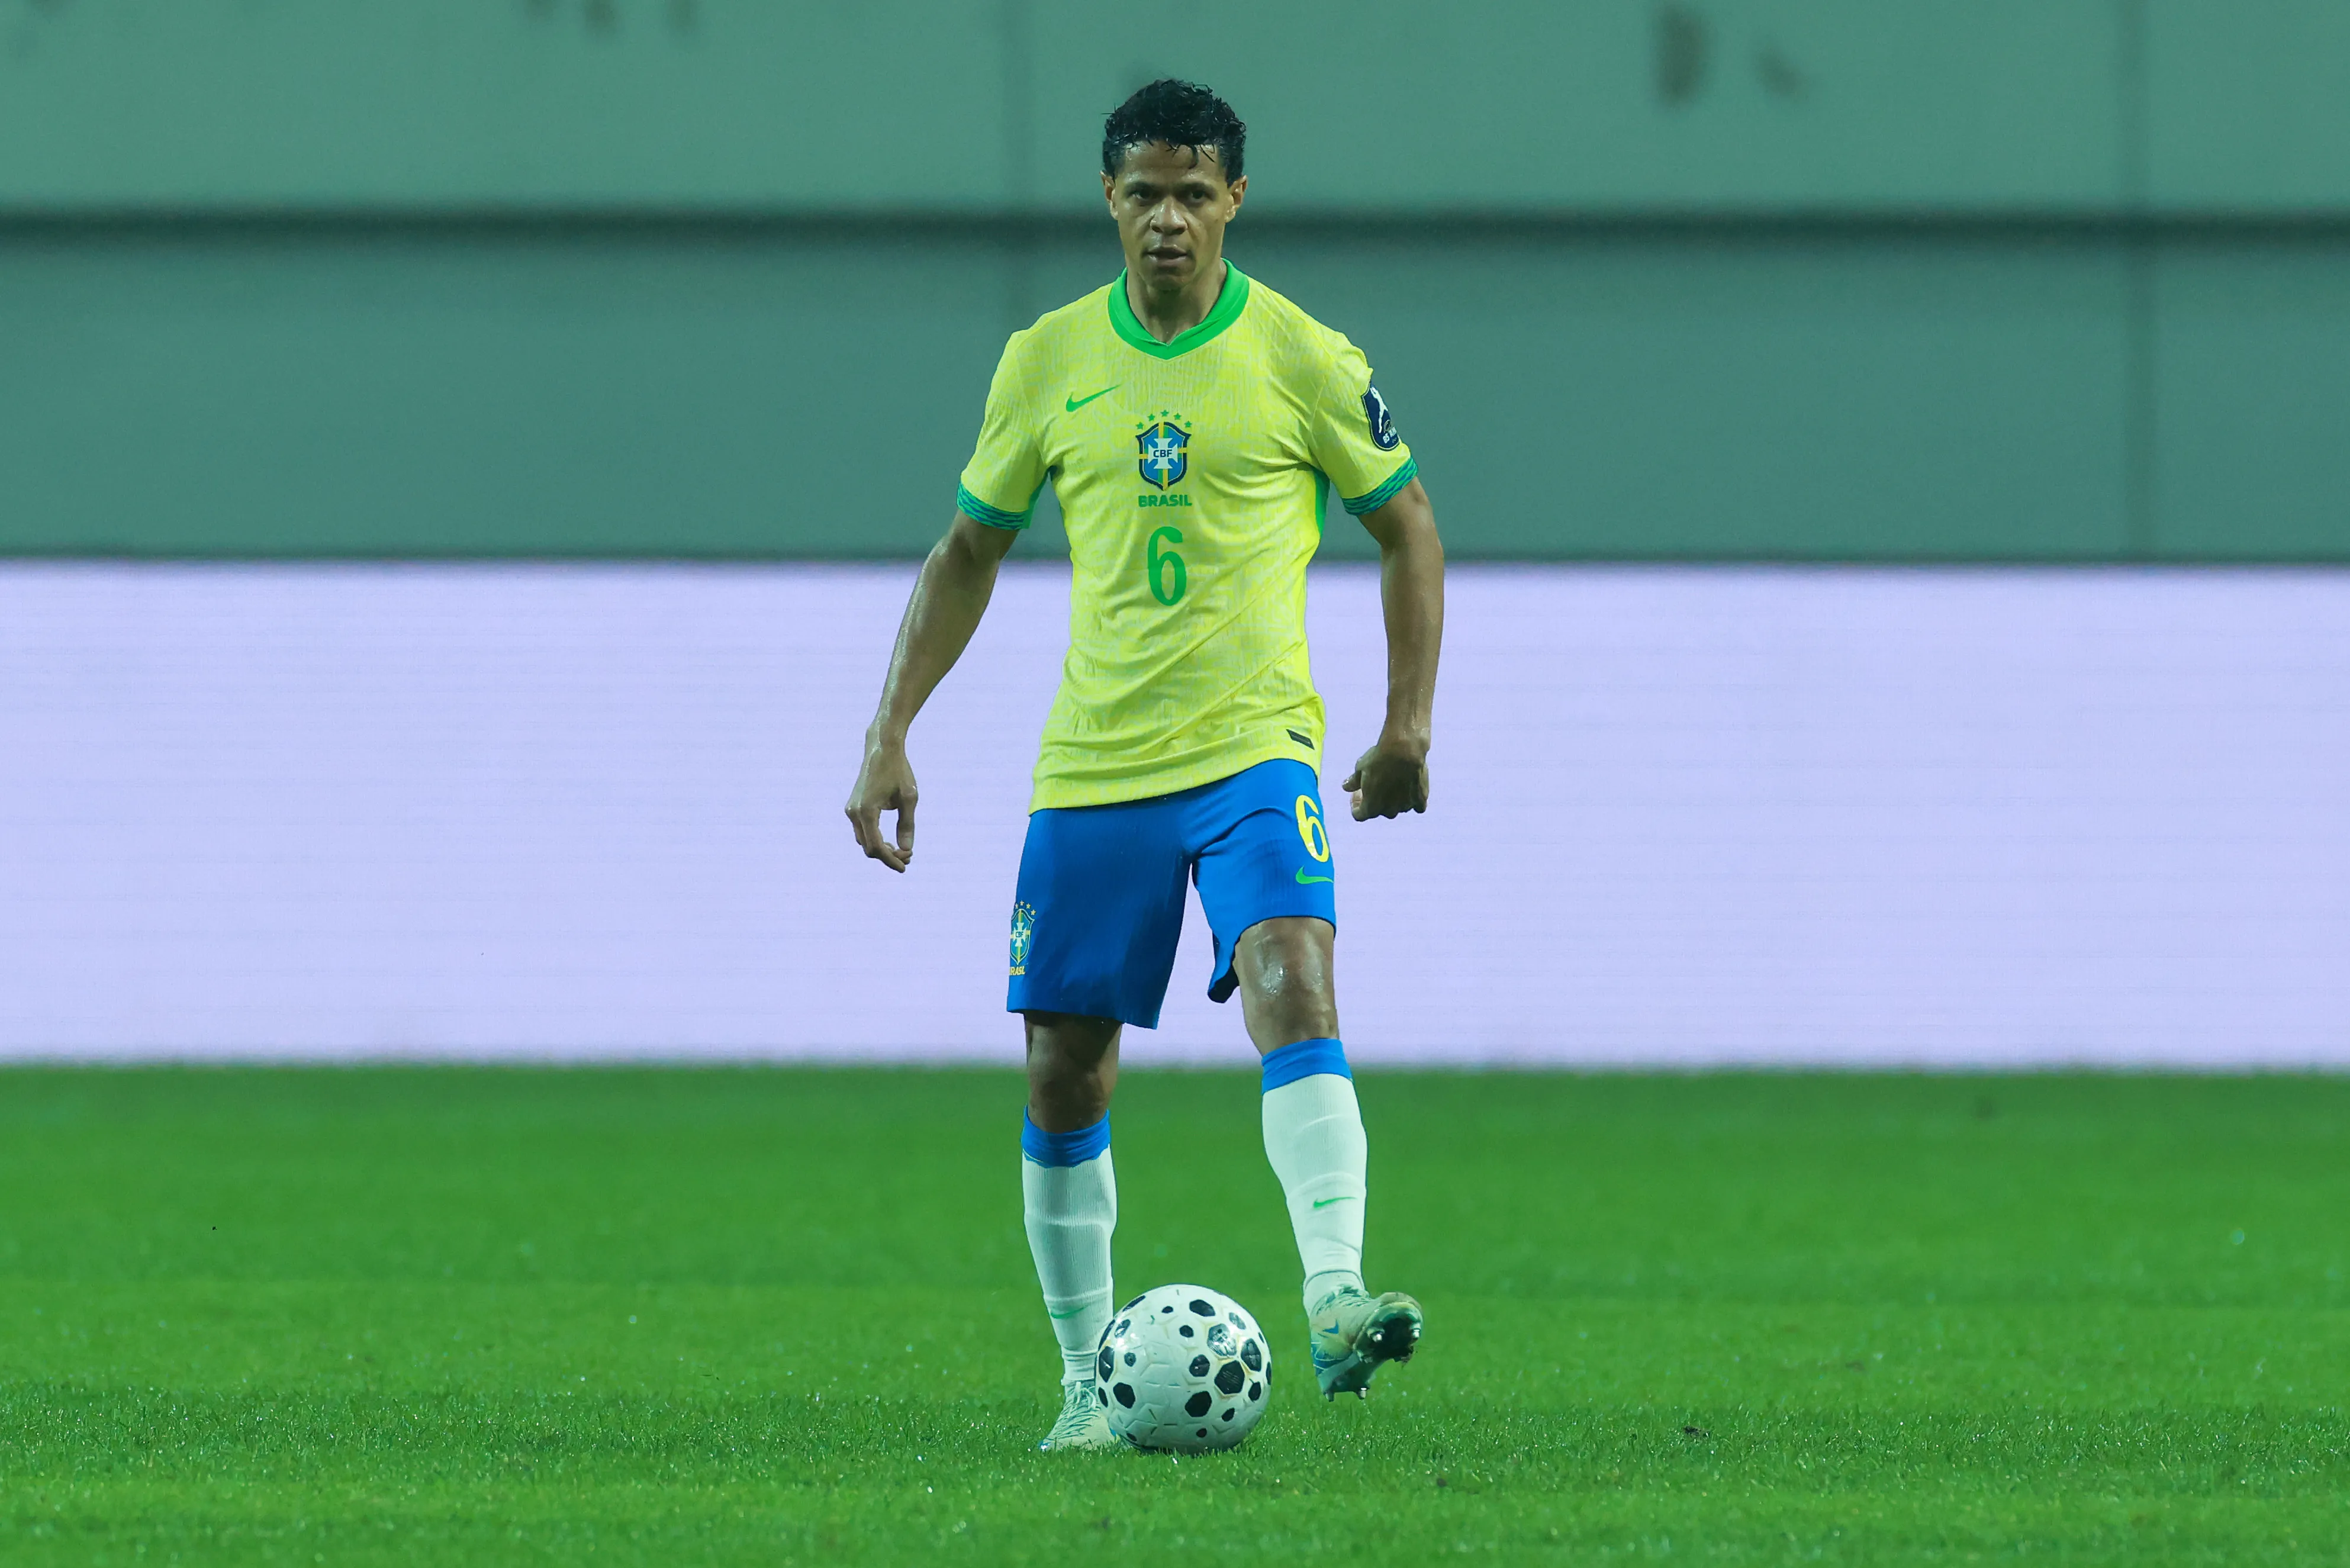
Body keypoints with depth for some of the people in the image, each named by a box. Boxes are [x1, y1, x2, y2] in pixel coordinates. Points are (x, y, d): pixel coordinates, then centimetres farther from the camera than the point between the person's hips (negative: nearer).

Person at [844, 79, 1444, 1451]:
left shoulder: (1302, 358, -2)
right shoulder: (1048, 361, 6)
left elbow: (1407, 525, 8)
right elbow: (969, 551, 15)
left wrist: (1410, 721, 1)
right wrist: (892, 734, 8)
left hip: (1254, 747, -3)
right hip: (1090, 768, 3)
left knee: (1291, 982, -27)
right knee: (1064, 1072, 4)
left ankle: (1337, 1300, -37)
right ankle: (1087, 1379, 17)